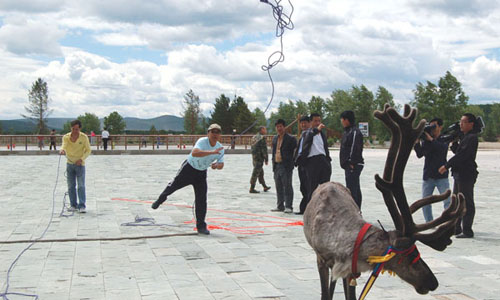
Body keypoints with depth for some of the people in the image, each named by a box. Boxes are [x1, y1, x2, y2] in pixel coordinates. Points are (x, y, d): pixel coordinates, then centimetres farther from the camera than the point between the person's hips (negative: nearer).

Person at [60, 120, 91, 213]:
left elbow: (88, 150, -3)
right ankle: (73, 205, 16)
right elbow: (64, 145, -22)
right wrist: (62, 150, -46)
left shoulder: (84, 137, -7)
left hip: (80, 164, -2)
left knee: (81, 186, -8)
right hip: (70, 163, 2)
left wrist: (81, 159, -19)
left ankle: (82, 206, -7)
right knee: (71, 186, 7)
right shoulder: (66, 137, -4)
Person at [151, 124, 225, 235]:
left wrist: (217, 165, -23)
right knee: (174, 185, 11)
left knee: (201, 200, -4)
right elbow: (194, 153, -45)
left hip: (201, 173, 4)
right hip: (188, 168, -4)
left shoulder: (220, 148, -8)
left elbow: (221, 164, 2)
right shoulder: (202, 141, -26)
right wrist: (212, 152, -52)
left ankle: (201, 226, 5)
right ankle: (161, 199, 46)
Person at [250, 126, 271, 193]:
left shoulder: (254, 137, 11)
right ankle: (252, 189, -2)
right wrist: (266, 159, -11)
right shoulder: (262, 138, -15)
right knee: (255, 173, -5)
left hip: (254, 157, 9)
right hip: (259, 158, -9)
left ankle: (265, 187, 28)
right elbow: (264, 150, -17)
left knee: (261, 172, 18)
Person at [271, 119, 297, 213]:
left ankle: (289, 206, -1)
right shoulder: (275, 138, 16)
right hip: (276, 166, 7)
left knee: (287, 187, -5)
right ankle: (280, 206, 20)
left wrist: (292, 164, -10)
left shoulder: (290, 138, -5)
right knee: (279, 187, 12)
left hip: (286, 166, -7)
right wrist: (273, 163, 14)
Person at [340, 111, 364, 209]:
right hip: (349, 165, 11)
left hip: (353, 165, -11)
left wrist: (351, 163, -21)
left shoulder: (354, 132, -13)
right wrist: (345, 163, 18)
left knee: (351, 190, -13)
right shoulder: (347, 132, 19)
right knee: (356, 189, 15)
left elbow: (355, 149, -20)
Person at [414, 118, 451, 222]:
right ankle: (429, 223, 17)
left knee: (448, 202, -7)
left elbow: (443, 148, -22)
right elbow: (420, 154, -3)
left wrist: (431, 139, -28)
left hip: (441, 176, -3)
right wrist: (417, 143, -17)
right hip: (428, 177, 3)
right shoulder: (425, 141, 7)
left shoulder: (444, 140, 0)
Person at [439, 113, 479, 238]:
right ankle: (456, 228, 25)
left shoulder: (472, 138, -15)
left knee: (467, 203, -5)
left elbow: (461, 155, -22)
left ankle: (467, 231, -1)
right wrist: (454, 142, 6)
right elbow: (457, 151, 22)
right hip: (459, 174, 11)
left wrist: (446, 166, -20)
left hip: (467, 175, -11)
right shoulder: (464, 137, 16)